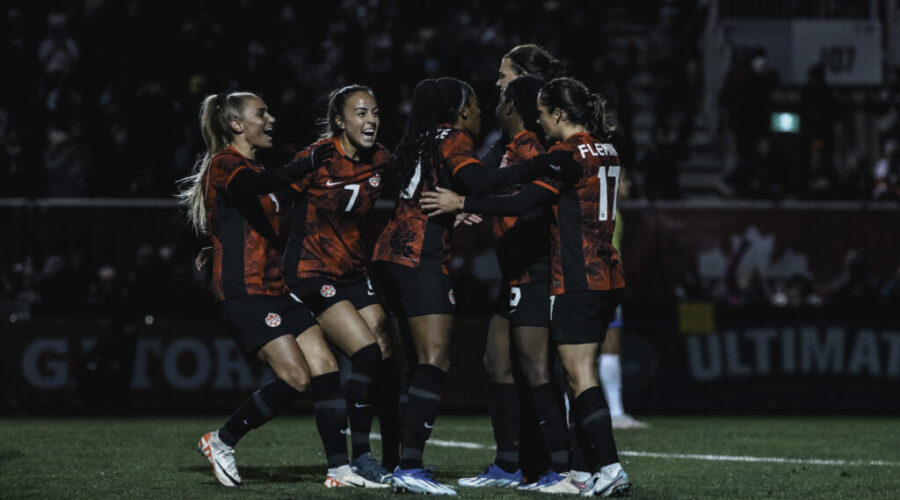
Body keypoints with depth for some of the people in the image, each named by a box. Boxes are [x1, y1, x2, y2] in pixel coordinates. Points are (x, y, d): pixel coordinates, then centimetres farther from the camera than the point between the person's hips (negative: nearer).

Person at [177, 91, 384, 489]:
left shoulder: (247, 166, 23)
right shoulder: (224, 164, -8)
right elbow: (260, 184, -31)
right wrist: (313, 162, -38)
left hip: (276, 289, 10)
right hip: (244, 292, -10)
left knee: (326, 369, -4)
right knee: (296, 377, -16)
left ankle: (339, 469, -6)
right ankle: (221, 442, 1)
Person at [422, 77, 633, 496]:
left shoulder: (567, 153, -13)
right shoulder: (605, 152, 14)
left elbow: (522, 202, -19)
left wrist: (461, 203, -12)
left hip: (576, 281, -9)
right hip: (607, 277, 9)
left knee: (580, 376, -8)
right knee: (580, 375, 12)